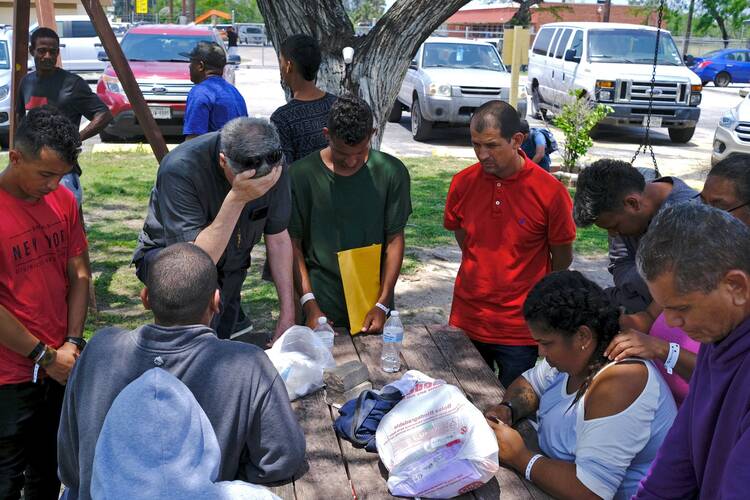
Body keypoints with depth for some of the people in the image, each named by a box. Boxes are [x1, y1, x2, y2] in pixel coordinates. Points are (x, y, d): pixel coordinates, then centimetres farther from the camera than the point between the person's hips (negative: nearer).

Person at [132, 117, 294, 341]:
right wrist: (237, 198, -48)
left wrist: (287, 315, -11)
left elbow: (278, 238, -9)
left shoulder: (271, 165, -20)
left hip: (229, 263, 5)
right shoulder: (180, 169, -35)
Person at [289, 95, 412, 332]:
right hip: (321, 305, -1)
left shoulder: (392, 173, -5)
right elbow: (293, 243, -5)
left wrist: (382, 304, -8)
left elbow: (394, 239, -2)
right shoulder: (300, 174, -8)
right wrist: (309, 305, -13)